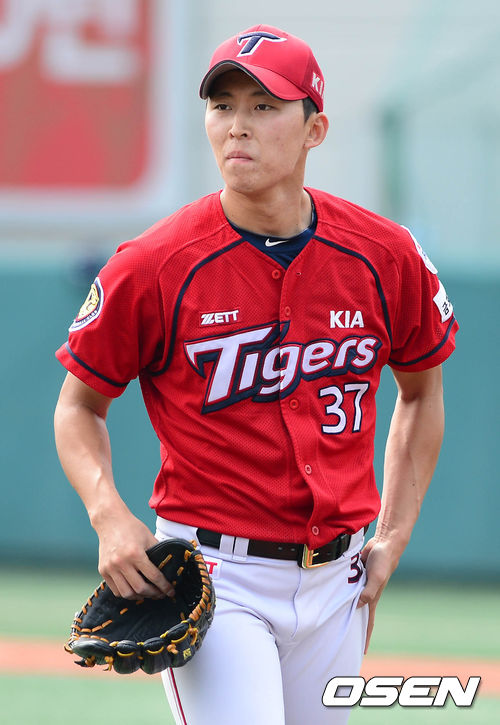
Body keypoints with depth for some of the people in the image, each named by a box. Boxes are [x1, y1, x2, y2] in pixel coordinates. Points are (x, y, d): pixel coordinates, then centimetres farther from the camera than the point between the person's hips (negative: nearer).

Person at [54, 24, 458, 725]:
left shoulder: (385, 257, -1)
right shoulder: (154, 267, -10)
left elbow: (421, 390, 17)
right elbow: (80, 405, 3)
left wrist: (394, 535, 9)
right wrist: (108, 513, -15)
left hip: (334, 581, 4)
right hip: (209, 575, -4)